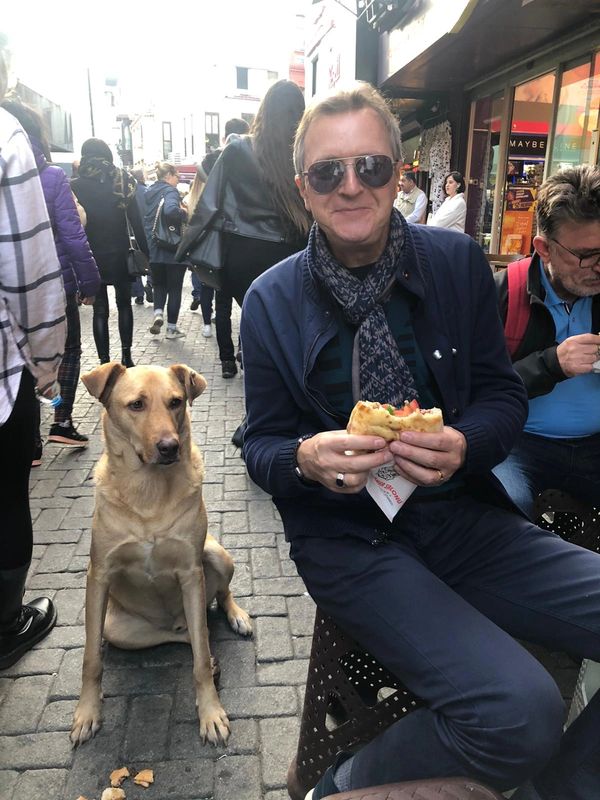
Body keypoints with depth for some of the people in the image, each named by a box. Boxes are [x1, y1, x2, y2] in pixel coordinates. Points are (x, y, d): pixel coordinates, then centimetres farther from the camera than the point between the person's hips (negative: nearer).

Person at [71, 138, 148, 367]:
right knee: (124, 303, 15)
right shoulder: (122, 181, -1)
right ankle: (126, 356, 14)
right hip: (119, 254, 1)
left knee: (100, 309, 4)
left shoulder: (76, 186, -3)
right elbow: (136, 220, -4)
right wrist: (145, 252, 1)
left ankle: (104, 362, 3)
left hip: (91, 256, -1)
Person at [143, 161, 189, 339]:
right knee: (174, 287, 5)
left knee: (159, 284, 20)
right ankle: (172, 327, 11)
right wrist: (184, 213, -16)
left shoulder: (149, 192, 11)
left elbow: (146, 219, 15)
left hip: (154, 249, 6)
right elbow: (170, 210, -33)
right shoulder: (170, 191, -12)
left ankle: (158, 313, -5)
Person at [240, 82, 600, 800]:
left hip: (464, 514, 4)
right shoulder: (271, 299, -2)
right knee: (519, 712, -23)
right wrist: (306, 458, -22)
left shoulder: (458, 262, 2)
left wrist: (465, 445, -17)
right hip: (348, 535, -3)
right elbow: (261, 445, 2)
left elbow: (504, 394, 6)